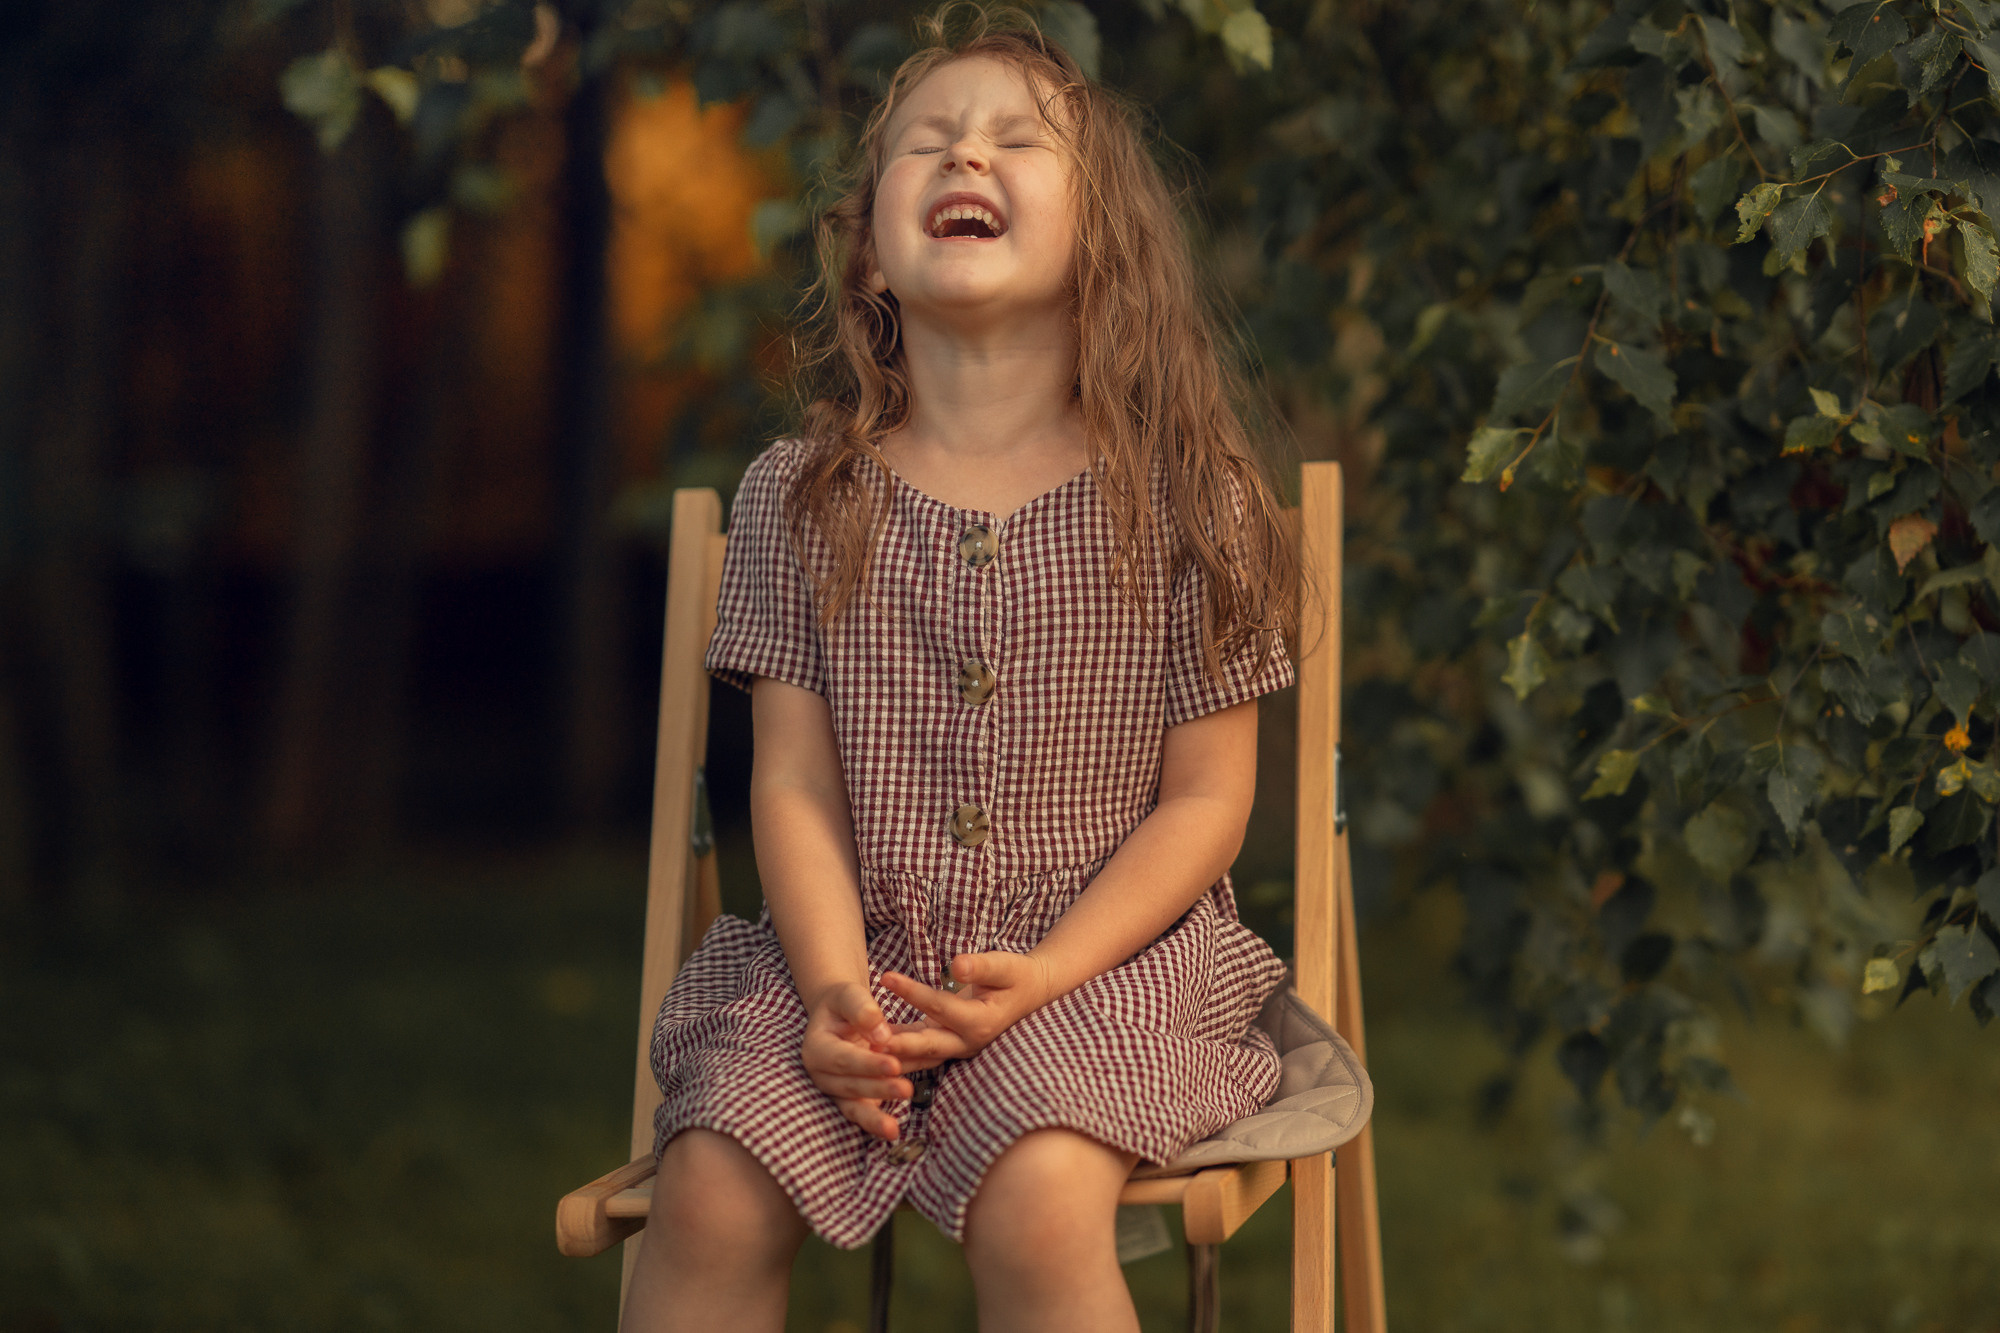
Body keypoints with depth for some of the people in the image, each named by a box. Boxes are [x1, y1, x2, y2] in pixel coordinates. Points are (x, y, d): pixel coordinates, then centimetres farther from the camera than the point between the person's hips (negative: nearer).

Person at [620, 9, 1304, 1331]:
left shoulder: (1183, 499, -1)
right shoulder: (802, 495, 5)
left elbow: (1205, 798, -1)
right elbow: (796, 782, 2)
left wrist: (1046, 975, -15)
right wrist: (835, 989, -15)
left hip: (1099, 958, -2)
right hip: (857, 958, 2)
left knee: (1040, 1208, -31)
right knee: (710, 1197, -22)